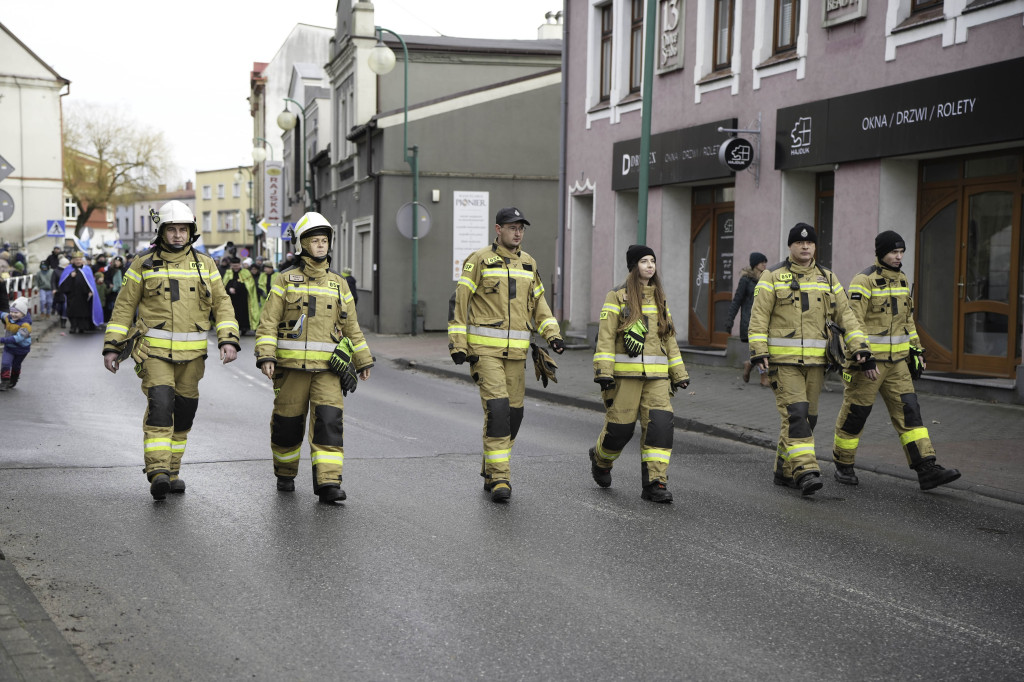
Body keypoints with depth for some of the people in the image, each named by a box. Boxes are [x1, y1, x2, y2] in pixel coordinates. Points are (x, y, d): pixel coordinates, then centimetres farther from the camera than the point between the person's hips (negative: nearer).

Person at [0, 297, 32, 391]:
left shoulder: (25, 325, -31)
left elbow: (18, 338, -42)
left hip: (22, 349, -4)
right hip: (9, 347, 4)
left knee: (15, 366, 16)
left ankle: (13, 382, 39)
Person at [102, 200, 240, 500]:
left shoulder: (205, 265, 7)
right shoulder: (143, 265, 2)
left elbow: (221, 304, 6)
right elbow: (124, 307, 5)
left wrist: (229, 340, -8)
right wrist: (112, 346, 1)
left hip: (192, 353, 3)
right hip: (155, 351, -3)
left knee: (184, 411, 8)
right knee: (160, 405, -18)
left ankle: (172, 471, 22)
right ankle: (158, 473, -20)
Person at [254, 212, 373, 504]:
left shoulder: (338, 284, 13)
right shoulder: (285, 281, 4)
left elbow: (351, 325, 19)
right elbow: (268, 322, -1)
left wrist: (364, 361, 19)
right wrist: (265, 357, -12)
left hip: (328, 367, 1)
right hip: (291, 364, -1)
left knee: (329, 420, -12)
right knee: (288, 422, 8)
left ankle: (328, 483, -15)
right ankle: (285, 474, 31)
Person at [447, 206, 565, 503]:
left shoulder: (528, 264, 13)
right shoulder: (479, 260, -4)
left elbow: (538, 303, 18)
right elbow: (459, 301, -4)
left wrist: (552, 334, 3)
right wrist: (457, 344, -9)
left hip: (516, 350, 6)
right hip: (484, 347, -5)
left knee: (513, 411, 7)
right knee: (497, 408, -15)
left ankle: (492, 472, 24)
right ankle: (499, 478, -9)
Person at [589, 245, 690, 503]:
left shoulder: (659, 298, 16)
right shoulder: (618, 297, 0)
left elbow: (669, 338, 20)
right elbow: (605, 337, -6)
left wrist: (679, 373, 17)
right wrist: (604, 373, -15)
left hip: (656, 375, 4)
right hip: (626, 372, -4)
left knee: (660, 424, -10)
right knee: (620, 426, 0)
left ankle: (655, 483, -6)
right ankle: (600, 459, 32)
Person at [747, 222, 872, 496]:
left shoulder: (827, 278, 13)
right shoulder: (773, 276, 0)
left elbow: (845, 314, 10)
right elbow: (758, 316, -5)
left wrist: (859, 344, -2)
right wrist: (758, 351, -14)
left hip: (815, 360, 5)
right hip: (783, 360, -5)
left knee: (808, 416, 8)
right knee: (795, 413, -15)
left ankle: (784, 470, 21)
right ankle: (805, 471, -17)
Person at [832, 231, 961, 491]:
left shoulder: (901, 280, 12)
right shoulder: (864, 280, -13)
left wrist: (916, 348, 19)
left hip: (896, 361, 7)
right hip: (867, 361, -7)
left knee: (908, 411, 0)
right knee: (855, 413, 3)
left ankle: (927, 470, -3)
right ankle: (843, 467, 19)